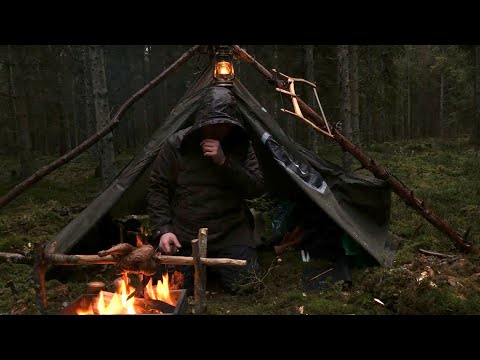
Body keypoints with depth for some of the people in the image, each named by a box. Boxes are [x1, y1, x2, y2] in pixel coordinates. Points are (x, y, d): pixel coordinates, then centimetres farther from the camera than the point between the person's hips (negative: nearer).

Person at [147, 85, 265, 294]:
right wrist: (163, 229, -15)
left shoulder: (241, 145, 0)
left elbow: (256, 188, -8)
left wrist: (225, 162, -21)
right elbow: (157, 190, -2)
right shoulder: (175, 144, -5)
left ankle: (215, 261, 21)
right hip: (185, 235, -1)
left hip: (231, 232, 1)